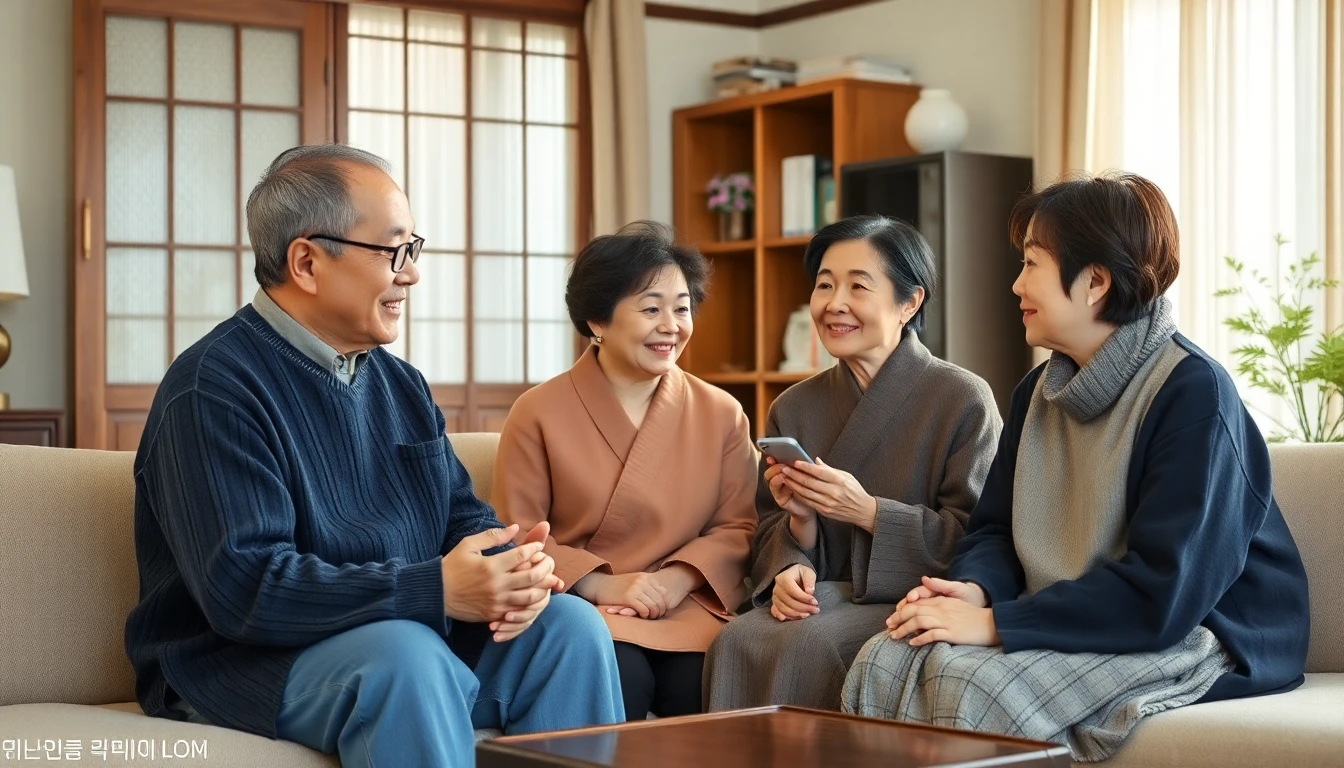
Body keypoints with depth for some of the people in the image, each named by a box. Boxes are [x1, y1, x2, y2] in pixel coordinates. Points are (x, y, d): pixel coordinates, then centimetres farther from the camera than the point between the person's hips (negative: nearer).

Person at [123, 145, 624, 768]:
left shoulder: (399, 383, 12)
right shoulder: (214, 388, -15)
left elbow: (464, 515, 13)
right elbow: (244, 587, -25)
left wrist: (514, 568, -13)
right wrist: (437, 590, -30)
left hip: (412, 633, 7)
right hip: (250, 662, -7)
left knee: (570, 625, -12)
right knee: (407, 656, -35)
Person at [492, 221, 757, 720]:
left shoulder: (721, 414, 10)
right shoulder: (539, 414, 2)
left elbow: (738, 527, 7)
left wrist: (679, 578, -12)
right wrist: (601, 585, -14)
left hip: (688, 608, 2)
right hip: (581, 610, -2)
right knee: (619, 678, -33)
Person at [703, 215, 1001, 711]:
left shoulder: (964, 401, -3)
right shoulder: (794, 409, 12)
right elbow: (772, 536, 14)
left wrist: (868, 511, -17)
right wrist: (799, 522, -10)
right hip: (823, 597, 4)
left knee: (810, 643, -32)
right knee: (737, 641, -26)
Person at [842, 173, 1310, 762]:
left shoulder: (1191, 391, -16)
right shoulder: (1039, 391, 10)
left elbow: (1165, 588, -24)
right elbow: (995, 528, 12)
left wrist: (995, 623, -25)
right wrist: (974, 589, -13)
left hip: (1196, 634, -7)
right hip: (1074, 625, 7)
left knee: (975, 681, -30)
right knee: (885, 663, -17)